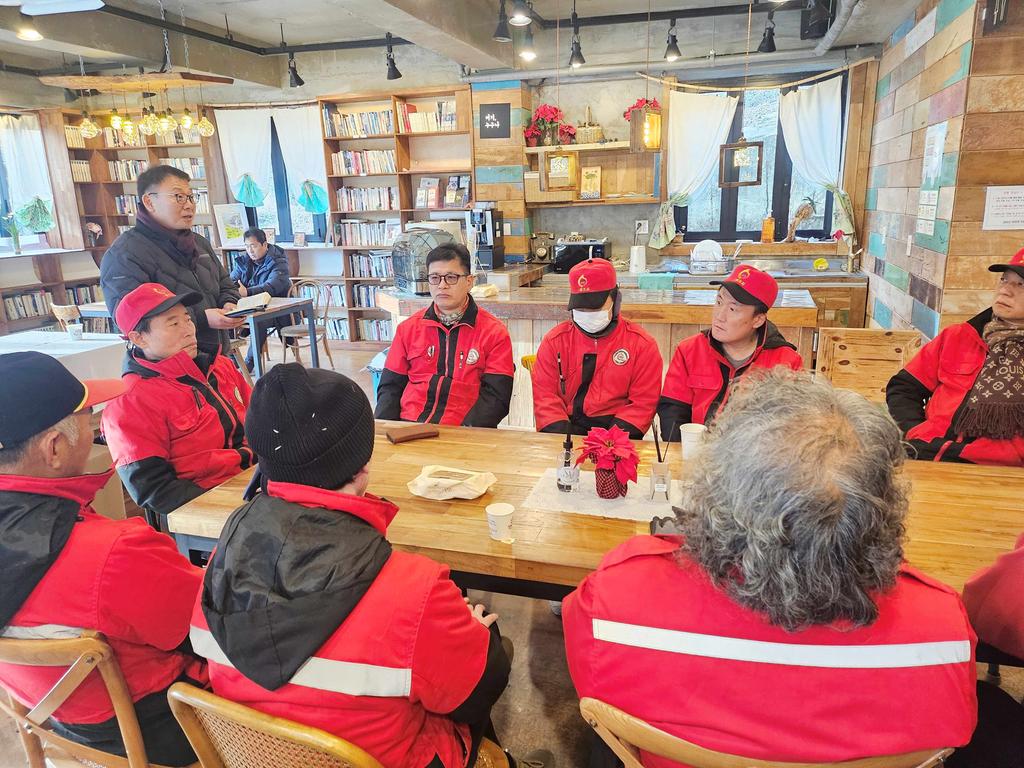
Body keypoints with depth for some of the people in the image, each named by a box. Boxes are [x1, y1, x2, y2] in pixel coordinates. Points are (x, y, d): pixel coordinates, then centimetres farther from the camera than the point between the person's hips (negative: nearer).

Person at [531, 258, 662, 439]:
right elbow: (545, 396, 3)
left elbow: (643, 402, -1)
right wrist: (562, 437, -13)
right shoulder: (554, 340, 7)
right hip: (567, 427, 1)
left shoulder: (642, 344, 2)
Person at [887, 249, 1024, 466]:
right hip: (929, 452, 3)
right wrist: (916, 436, -4)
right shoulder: (957, 336, 14)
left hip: (992, 473, -3)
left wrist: (959, 452, -15)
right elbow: (903, 388, 13)